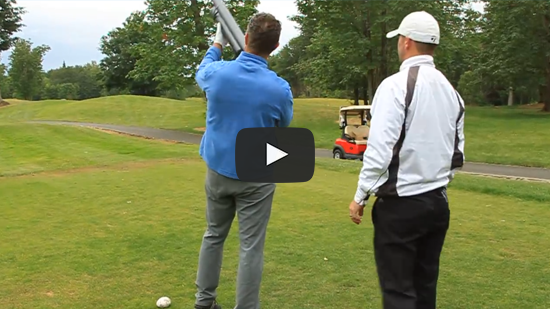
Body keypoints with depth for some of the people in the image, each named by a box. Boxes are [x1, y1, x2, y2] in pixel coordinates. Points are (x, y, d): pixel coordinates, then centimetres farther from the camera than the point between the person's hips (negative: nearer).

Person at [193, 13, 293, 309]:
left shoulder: (217, 72, -11)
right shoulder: (280, 88, -16)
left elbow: (200, 72, 17)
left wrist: (217, 44, 31)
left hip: (218, 170, 3)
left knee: (214, 235, 19)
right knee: (251, 246, 4)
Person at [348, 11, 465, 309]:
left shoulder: (396, 85, -14)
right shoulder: (451, 91, 8)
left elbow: (380, 150, -18)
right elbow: (457, 154, 13)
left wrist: (360, 196, -9)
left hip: (401, 203, -7)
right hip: (438, 202, 7)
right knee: (425, 285, 16)